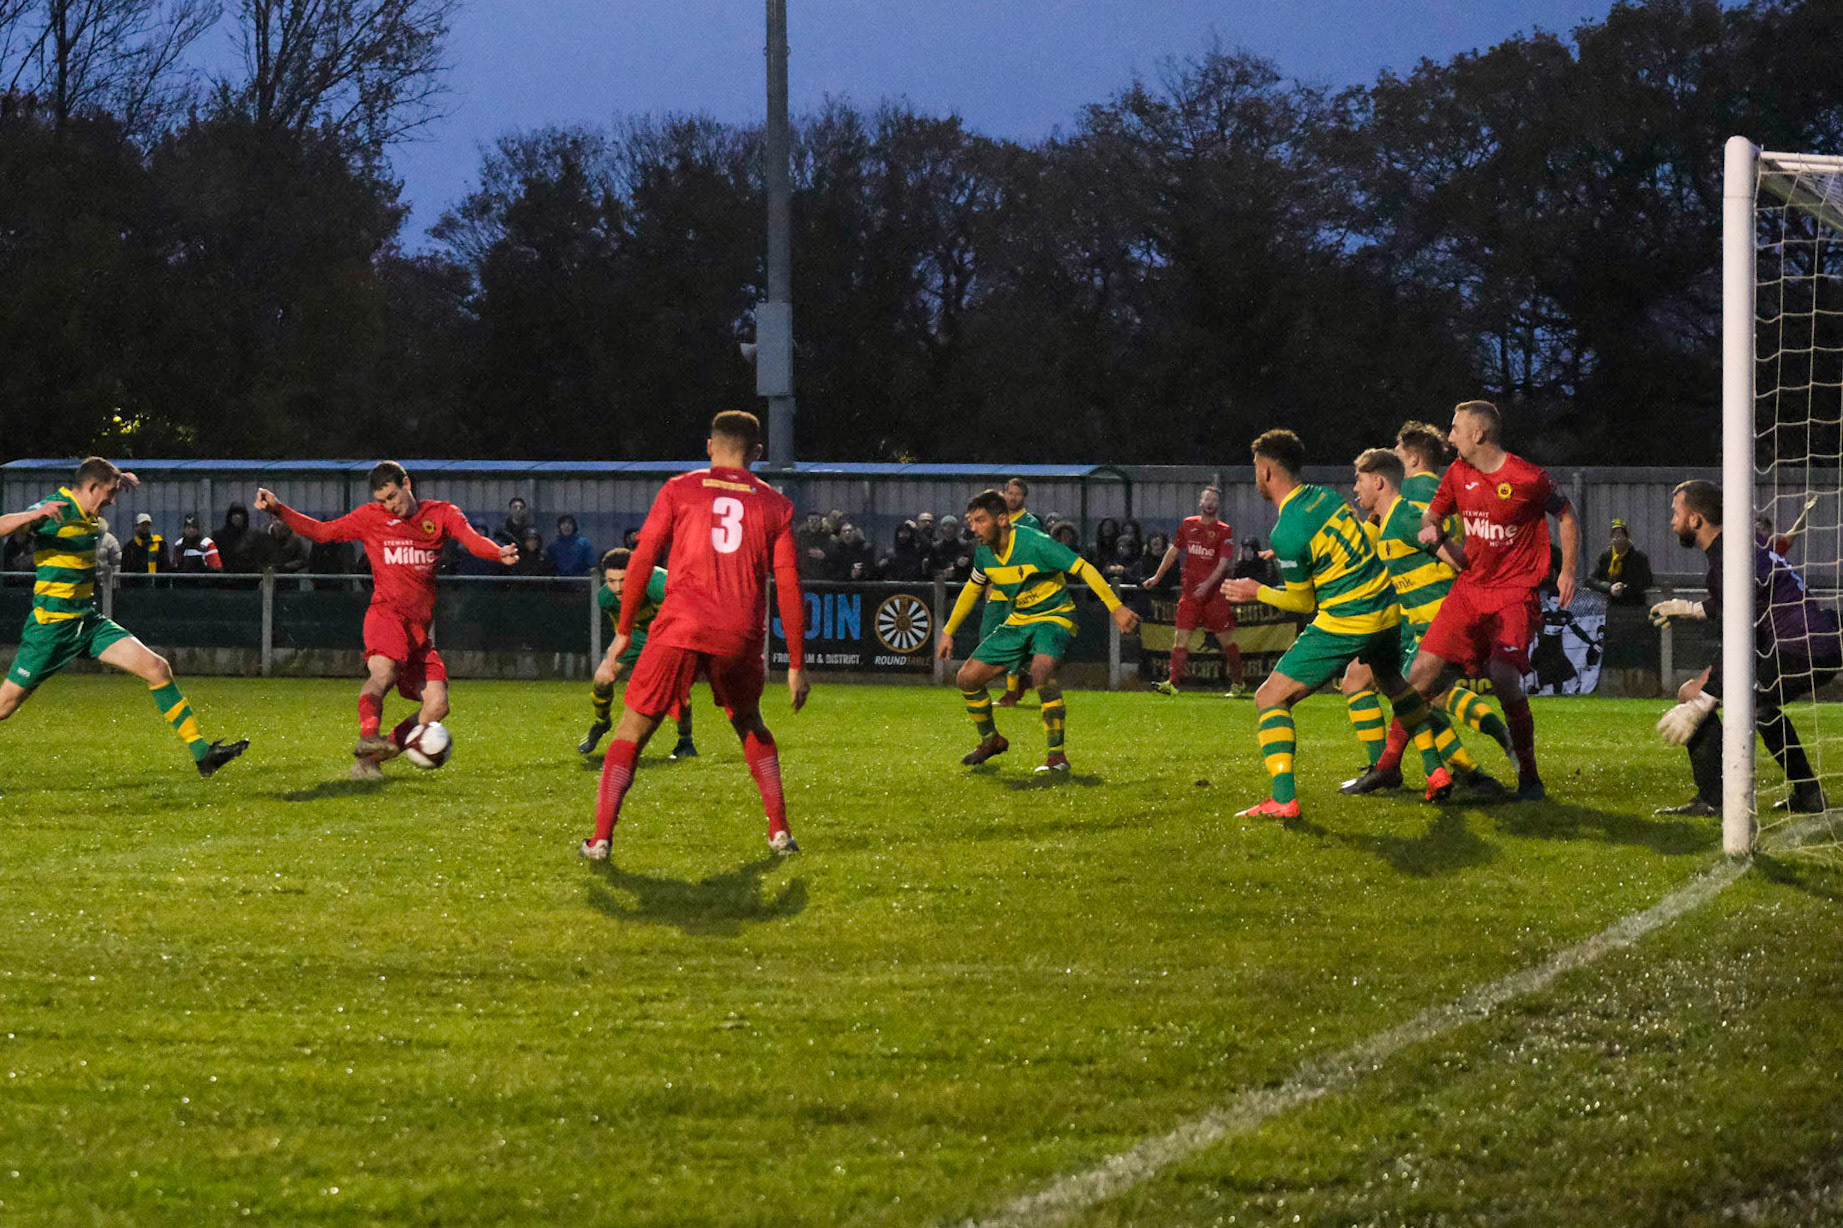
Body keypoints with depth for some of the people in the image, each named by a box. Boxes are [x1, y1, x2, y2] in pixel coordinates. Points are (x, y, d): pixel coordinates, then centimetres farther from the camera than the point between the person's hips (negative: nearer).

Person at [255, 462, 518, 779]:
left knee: (437, 705, -11)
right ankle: (369, 737, -56)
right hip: (387, 613, -3)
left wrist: (499, 552, -26)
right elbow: (322, 531, 13)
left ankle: (370, 757, -2)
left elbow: (471, 539, -3)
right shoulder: (371, 517, 13)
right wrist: (278, 510, 0)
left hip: (421, 627, 3)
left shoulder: (441, 514, 13)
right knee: (384, 670, -34)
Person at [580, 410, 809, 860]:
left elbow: (642, 561, 5)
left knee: (631, 731, 6)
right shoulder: (775, 505, 10)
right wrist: (796, 665, 11)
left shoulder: (679, 490, 7)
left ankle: (601, 838, -6)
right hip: (741, 637, 2)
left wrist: (624, 629, 14)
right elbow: (789, 586, 8)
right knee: (750, 725, 26)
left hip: (680, 628, -2)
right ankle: (780, 831, 18)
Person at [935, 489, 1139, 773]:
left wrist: (1116, 608, -30)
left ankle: (1057, 755, -29)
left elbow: (1084, 569, -23)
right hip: (1017, 621, 7)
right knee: (967, 678, 0)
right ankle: (991, 740, 26)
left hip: (1053, 617, -7)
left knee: (1040, 670, -36)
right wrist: (948, 632, 20)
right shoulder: (985, 553, -2)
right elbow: (972, 589, 17)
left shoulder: (1036, 544, -24)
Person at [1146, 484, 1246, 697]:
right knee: (1181, 635, -7)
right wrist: (1157, 577, 19)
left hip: (1215, 593, -3)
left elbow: (1223, 563, -10)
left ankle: (1238, 683, 14)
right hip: (1190, 590, 3)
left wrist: (1208, 584, -24)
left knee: (1226, 639, 1)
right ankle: (1172, 683, -11)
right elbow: (1173, 552, 19)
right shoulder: (1188, 525, 9)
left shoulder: (1224, 531, -2)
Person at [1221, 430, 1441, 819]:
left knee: (1270, 699, -3)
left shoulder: (1288, 534, -18)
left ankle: (1282, 797, -16)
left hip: (1344, 625, -8)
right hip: (1387, 609, 8)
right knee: (1396, 685, 36)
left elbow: (1304, 601, -7)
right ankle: (1436, 770, 37)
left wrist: (1257, 593, 7)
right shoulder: (1324, 496, 4)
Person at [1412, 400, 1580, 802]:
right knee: (1423, 671, -3)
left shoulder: (1527, 478, -12)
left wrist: (1567, 572, -4)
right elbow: (1433, 513, 20)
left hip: (1514, 594, -6)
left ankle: (1530, 779, -8)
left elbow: (1566, 516, 3)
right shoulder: (1458, 473, 5)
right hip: (1469, 588, 6)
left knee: (1503, 677, -24)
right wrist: (1432, 528, -4)